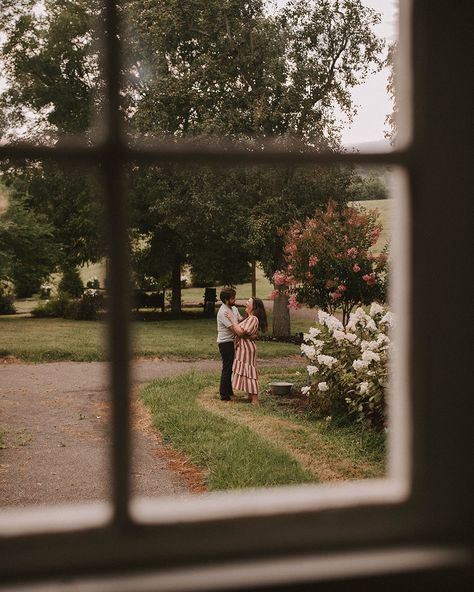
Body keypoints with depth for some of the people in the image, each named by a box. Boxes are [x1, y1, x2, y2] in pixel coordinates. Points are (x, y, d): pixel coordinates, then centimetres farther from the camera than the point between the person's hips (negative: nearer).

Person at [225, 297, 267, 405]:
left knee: (248, 372, -9)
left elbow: (240, 332, -25)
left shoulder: (253, 319, -18)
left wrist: (232, 319, -19)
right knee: (246, 372, 15)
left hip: (247, 348, -11)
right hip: (243, 348, 11)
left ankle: (255, 400, -7)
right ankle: (250, 396, 23)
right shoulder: (249, 318, 17)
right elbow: (240, 330, 13)